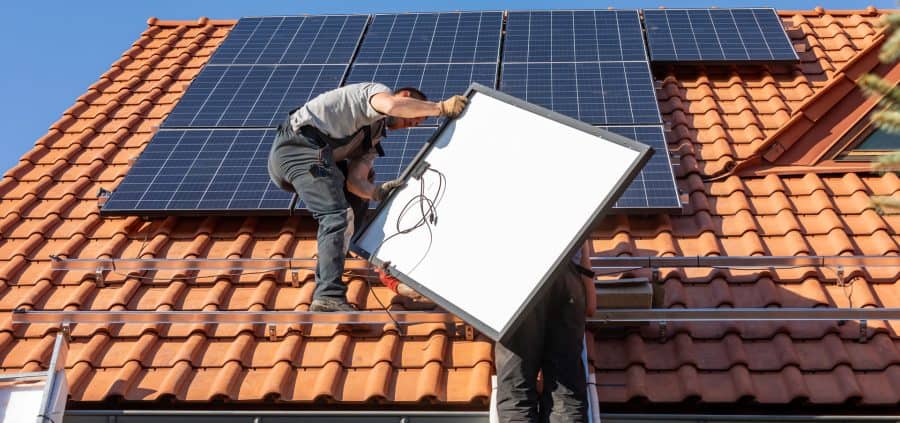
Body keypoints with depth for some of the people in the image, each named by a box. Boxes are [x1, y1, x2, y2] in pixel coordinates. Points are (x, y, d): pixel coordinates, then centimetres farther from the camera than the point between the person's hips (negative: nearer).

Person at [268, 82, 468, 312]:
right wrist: (441, 107, -15)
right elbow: (391, 106, -22)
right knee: (337, 216, -18)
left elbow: (354, 181, 13)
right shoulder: (377, 90, 5)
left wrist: (380, 191, -4)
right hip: (302, 143, -10)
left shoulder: (372, 136, 27)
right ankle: (329, 297, -27)